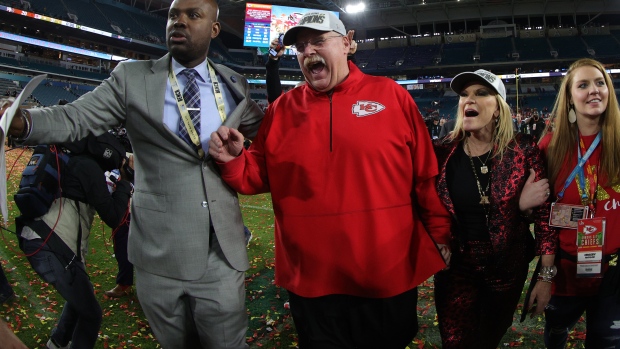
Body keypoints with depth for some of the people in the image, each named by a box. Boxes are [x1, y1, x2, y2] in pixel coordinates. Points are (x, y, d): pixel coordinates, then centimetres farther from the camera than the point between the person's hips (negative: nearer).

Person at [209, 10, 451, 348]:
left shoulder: (392, 95, -1)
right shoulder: (282, 107, 5)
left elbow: (426, 177, 0)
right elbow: (261, 176, 8)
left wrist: (440, 237, 2)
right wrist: (234, 161, -12)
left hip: (389, 279, 0)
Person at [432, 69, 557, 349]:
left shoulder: (523, 150, -9)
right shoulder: (443, 152, -7)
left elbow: (543, 213, -7)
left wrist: (546, 276, -8)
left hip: (507, 267, 0)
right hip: (455, 267, 0)